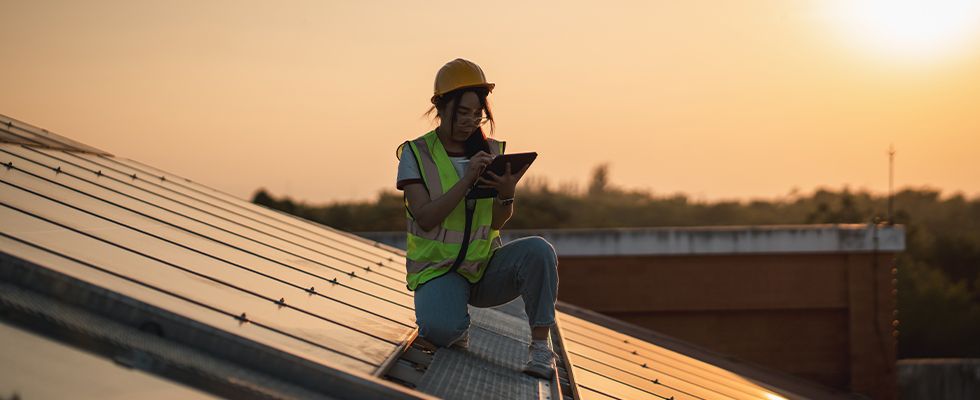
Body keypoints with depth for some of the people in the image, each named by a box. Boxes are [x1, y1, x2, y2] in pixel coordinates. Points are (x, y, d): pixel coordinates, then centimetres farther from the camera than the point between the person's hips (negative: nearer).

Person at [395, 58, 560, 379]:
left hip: (486, 267, 3)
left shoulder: (491, 151, 6)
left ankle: (540, 346, -20)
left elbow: (497, 223, -3)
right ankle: (457, 332, 4)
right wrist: (467, 180, -27)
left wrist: (507, 194, -26)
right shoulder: (416, 154, -4)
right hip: (438, 269, -3)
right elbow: (425, 218, -16)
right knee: (440, 329, -35)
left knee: (538, 251, -28)